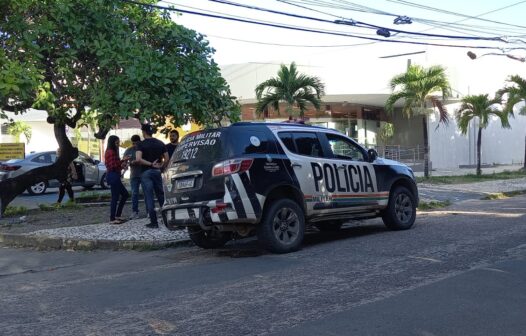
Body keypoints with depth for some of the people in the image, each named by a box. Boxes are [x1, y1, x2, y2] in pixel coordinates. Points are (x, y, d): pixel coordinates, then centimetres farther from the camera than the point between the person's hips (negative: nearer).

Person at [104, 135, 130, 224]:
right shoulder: (110, 152, -12)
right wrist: (123, 161, -13)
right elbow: (113, 166, -20)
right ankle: (112, 219, -2)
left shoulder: (113, 152, 20)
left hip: (115, 176, 11)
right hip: (113, 176, -11)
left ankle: (117, 215, 18)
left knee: (125, 194, 14)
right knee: (115, 197, -7)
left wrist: (122, 163, 8)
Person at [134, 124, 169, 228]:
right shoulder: (160, 143, 6)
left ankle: (154, 222, -2)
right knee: (161, 195, 15)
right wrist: (161, 168, 11)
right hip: (157, 172, 4)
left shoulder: (141, 144, -7)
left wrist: (150, 164, -13)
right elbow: (167, 159, 4)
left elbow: (138, 159, -21)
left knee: (149, 197, -1)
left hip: (146, 172, -4)